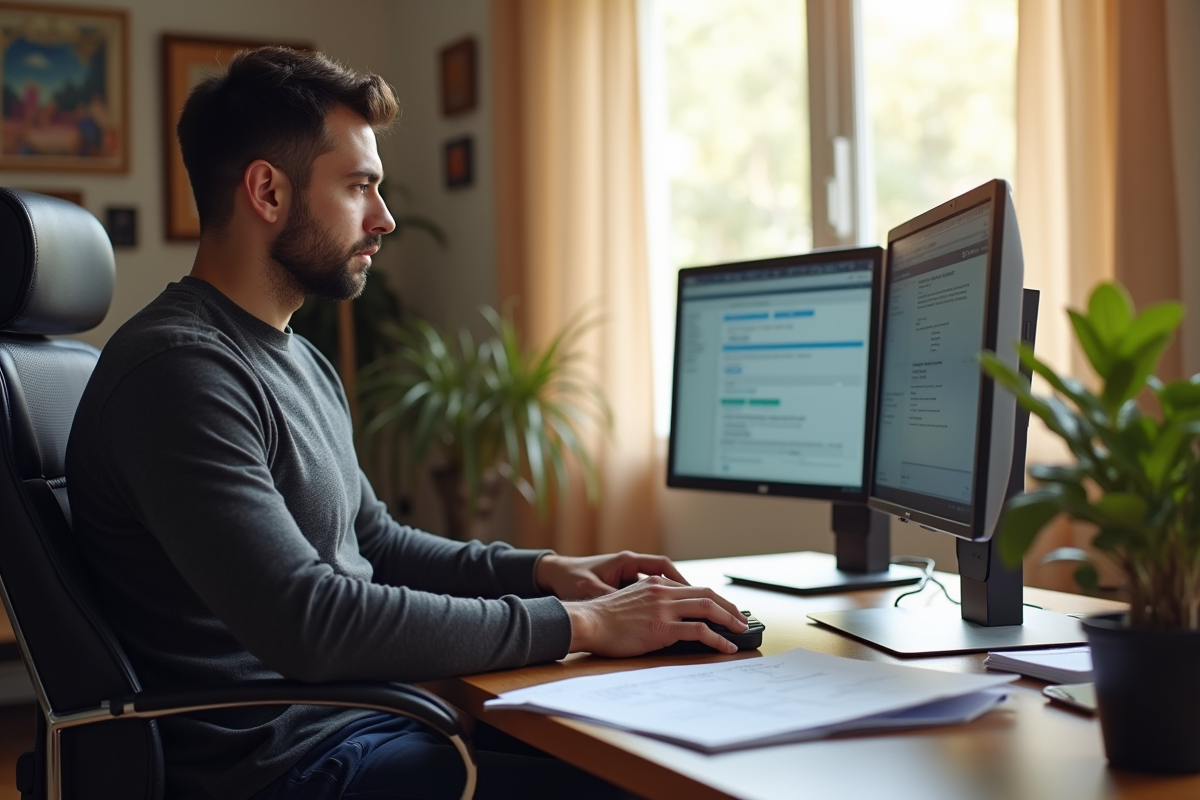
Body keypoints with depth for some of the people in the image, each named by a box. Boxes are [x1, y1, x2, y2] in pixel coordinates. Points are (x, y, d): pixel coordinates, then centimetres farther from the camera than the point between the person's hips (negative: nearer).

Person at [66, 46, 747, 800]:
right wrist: (576, 624, -21)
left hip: (364, 709, 9)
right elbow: (310, 623, -26)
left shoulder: (303, 363, 14)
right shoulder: (178, 369, -18)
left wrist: (543, 570, 6)